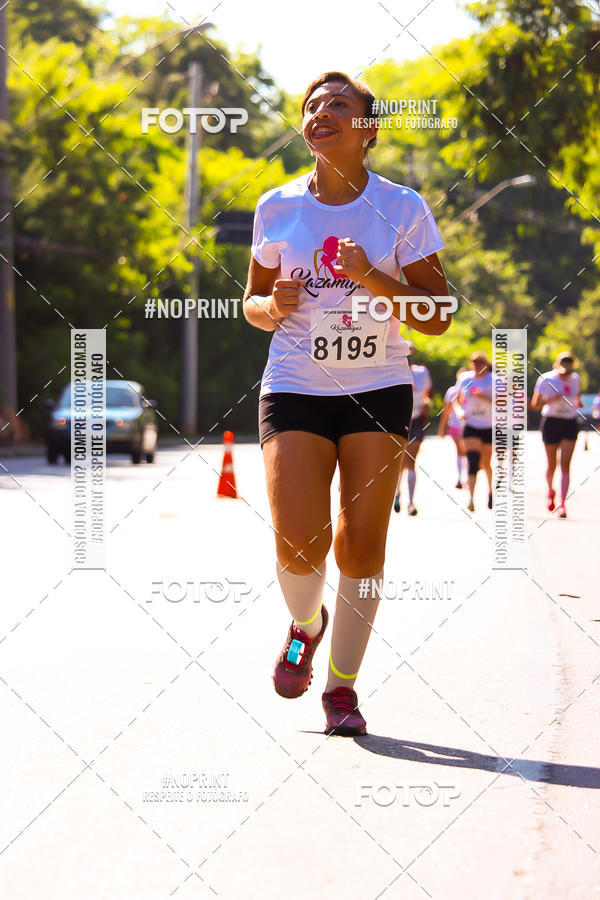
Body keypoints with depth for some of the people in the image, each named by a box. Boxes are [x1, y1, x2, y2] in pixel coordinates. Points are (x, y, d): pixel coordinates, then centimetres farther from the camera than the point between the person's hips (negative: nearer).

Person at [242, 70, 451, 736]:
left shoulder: (403, 208, -1)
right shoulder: (276, 208, 4)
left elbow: (436, 317, -2)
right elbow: (253, 303, 15)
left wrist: (374, 280, -18)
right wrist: (274, 305, -9)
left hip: (378, 389, 0)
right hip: (294, 388, 0)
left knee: (361, 547, -3)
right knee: (299, 544, -13)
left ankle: (342, 684, 15)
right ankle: (305, 623, 21)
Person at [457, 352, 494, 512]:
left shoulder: (493, 380, -7)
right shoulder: (466, 380, 2)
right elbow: (459, 399, 18)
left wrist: (484, 397, -30)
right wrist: (460, 412, -1)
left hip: (489, 427, -1)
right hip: (471, 427, 1)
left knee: (486, 463, 8)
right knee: (473, 460, -17)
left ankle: (490, 490, 36)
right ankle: (471, 498, -23)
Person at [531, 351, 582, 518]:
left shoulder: (575, 378, 3)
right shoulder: (546, 379, -9)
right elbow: (534, 404, -11)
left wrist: (578, 402, 5)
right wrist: (551, 400, -25)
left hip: (570, 423, 2)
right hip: (551, 422, -1)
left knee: (565, 464, -10)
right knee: (551, 465, 8)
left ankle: (562, 504, -13)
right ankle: (551, 492, 39)